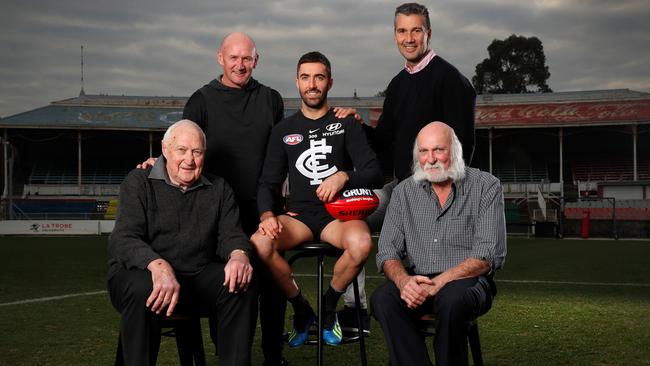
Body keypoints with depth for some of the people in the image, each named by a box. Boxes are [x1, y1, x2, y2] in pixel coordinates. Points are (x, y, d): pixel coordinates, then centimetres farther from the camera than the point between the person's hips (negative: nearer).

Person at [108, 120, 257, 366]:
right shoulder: (138, 183, 0)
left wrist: (238, 255, -24)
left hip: (199, 276, 3)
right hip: (143, 273, -3)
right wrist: (158, 265, -36)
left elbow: (230, 234, 4)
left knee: (242, 283, -23)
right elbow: (123, 240, -14)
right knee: (142, 288, -37)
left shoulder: (218, 189, 13)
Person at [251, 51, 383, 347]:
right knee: (259, 243, -31)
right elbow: (268, 182, 10)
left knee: (361, 243, -36)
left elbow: (374, 173, -1)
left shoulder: (346, 124, 8)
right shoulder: (283, 131, 14)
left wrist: (344, 176, -22)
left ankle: (329, 306, -5)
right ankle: (301, 310, -5)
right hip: (298, 213, 2)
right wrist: (267, 215, -11)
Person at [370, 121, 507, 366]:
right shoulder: (404, 192, 10)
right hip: (417, 281, 3)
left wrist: (439, 283, -21)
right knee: (382, 298, -27)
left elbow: (488, 256, -10)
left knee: (451, 298, -36)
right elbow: (387, 251, 5)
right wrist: (403, 281, -19)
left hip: (468, 282, -3)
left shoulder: (486, 187, -2)